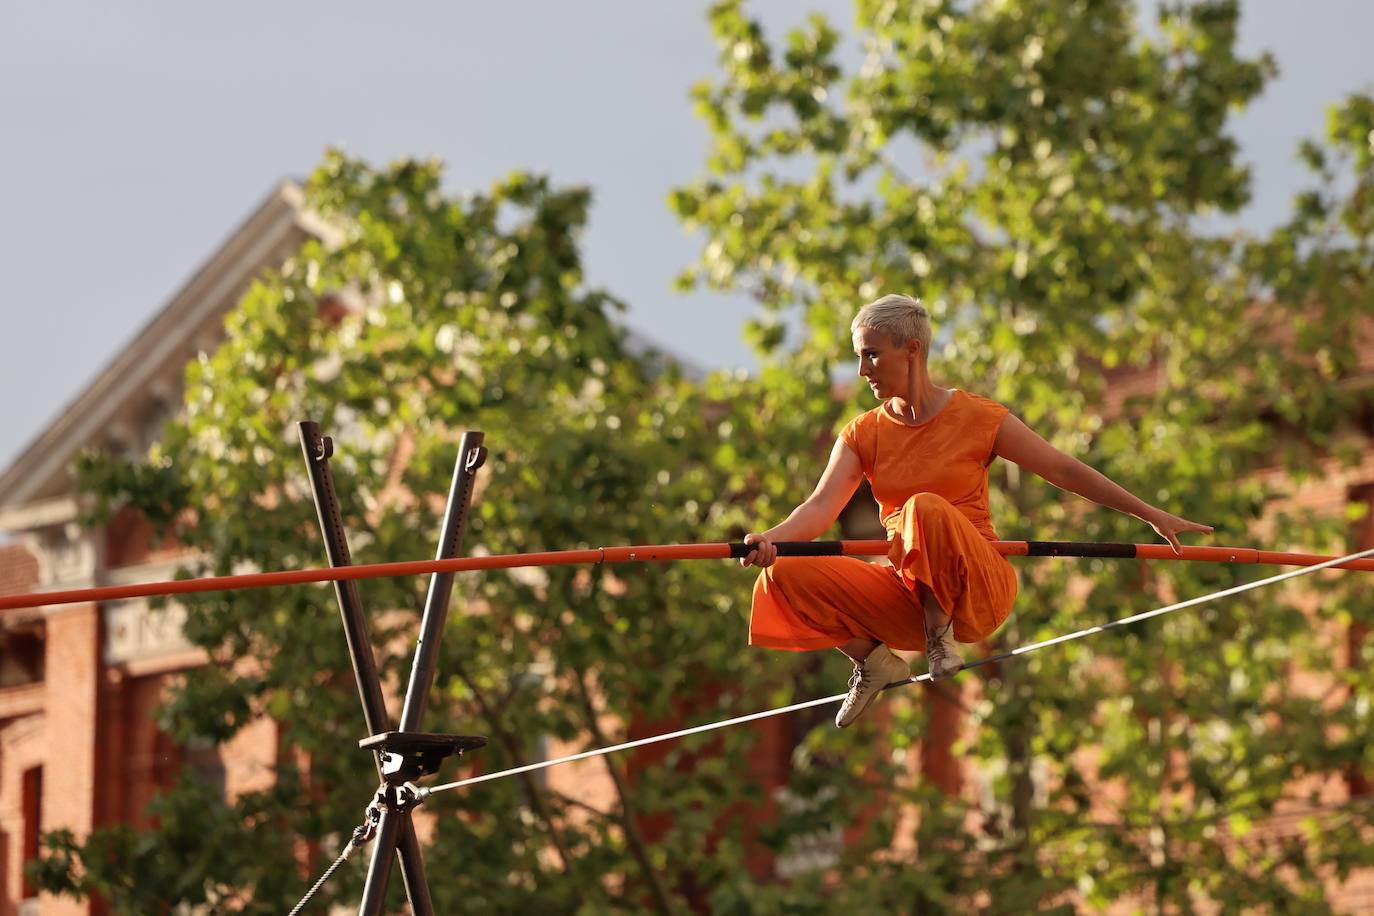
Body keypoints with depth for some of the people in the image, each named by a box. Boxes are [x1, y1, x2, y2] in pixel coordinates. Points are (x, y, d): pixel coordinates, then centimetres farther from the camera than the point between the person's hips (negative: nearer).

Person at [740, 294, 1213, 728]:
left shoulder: (979, 419, -3)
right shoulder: (863, 435, 6)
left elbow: (1066, 471, 1)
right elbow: (823, 506, -9)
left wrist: (1153, 516, 2)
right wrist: (771, 537, -30)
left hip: (979, 590, -4)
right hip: (907, 590, 4)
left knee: (926, 508, -35)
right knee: (784, 576, -18)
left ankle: (941, 629, -13)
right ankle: (875, 661, 2)